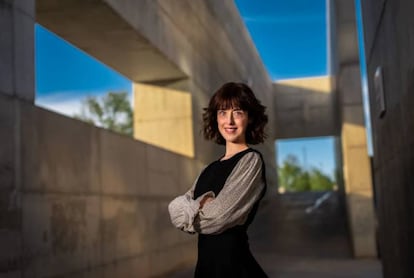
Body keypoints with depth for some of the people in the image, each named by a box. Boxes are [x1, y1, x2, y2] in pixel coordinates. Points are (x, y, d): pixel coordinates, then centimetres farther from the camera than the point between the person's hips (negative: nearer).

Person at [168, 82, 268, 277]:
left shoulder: (251, 161, -12)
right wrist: (199, 207, -17)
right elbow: (175, 207, 1)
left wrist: (187, 211, -2)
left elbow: (217, 217, -18)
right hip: (206, 262, 7)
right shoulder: (212, 168, 10)